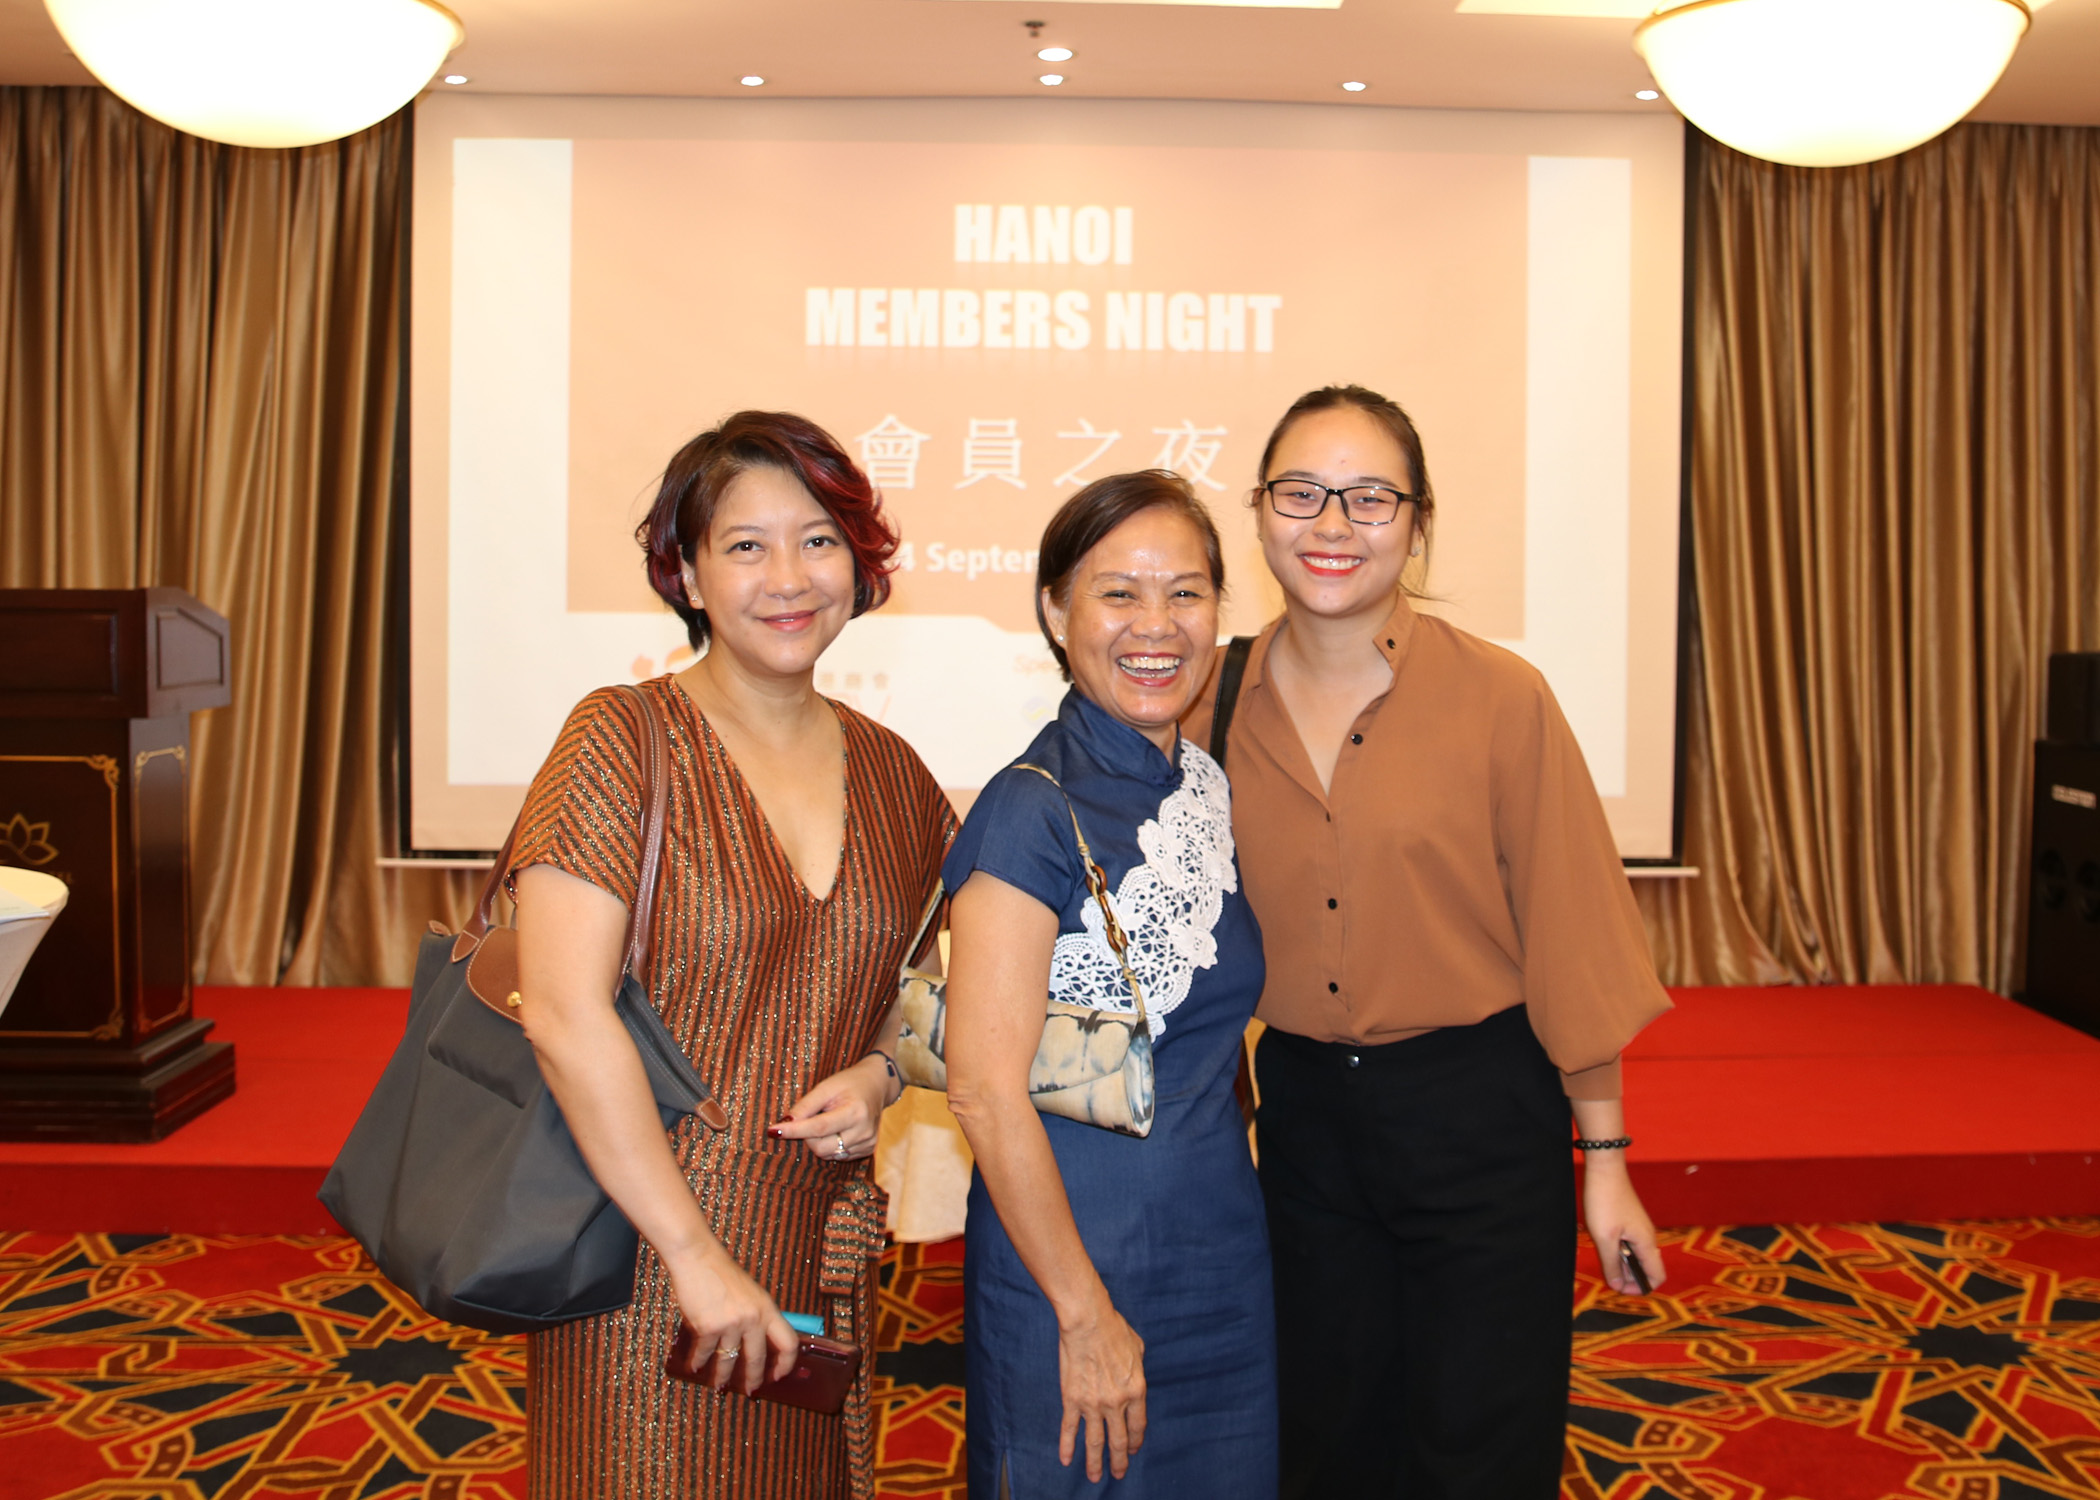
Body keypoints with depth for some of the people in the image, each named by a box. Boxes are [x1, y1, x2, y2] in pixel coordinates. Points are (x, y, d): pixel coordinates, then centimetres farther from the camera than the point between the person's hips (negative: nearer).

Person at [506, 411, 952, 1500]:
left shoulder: (889, 773, 6)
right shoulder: (624, 741, -10)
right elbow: (563, 1014, -18)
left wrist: (878, 1074, -2)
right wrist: (699, 1258, -17)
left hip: (819, 1271, 5)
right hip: (645, 1269, -4)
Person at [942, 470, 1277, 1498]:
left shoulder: (1212, 790, 4)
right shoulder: (1033, 812, -18)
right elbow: (984, 1087, -21)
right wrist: (1087, 1312, -17)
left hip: (1222, 1257, 7)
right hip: (1071, 1256, -6)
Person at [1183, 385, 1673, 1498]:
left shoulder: (1501, 700, -12)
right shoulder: (1216, 705, -2)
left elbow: (1569, 937, -8)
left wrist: (1605, 1159, -5)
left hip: (1480, 1116, -3)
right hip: (1300, 1116, 3)